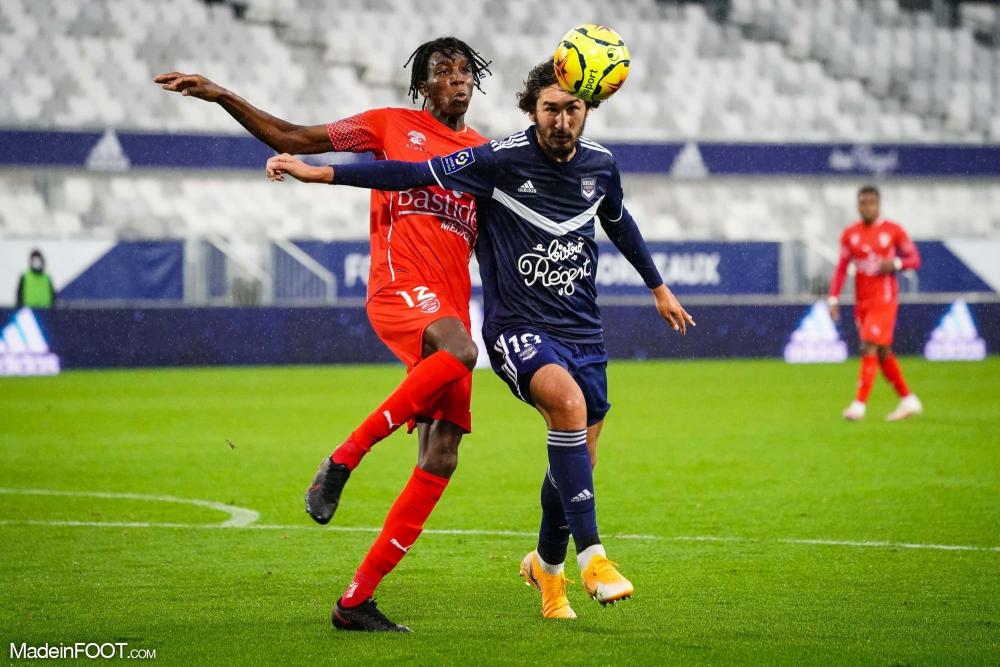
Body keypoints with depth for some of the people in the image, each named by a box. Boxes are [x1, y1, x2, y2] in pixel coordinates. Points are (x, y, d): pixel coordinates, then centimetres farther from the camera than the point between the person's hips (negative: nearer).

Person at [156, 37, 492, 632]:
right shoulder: (392, 126, 12)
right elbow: (291, 138, 11)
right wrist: (221, 97, 2)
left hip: (451, 307, 5)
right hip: (400, 287, -5)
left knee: (440, 462, -5)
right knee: (460, 352, -39)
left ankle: (357, 600, -2)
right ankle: (344, 458, -23)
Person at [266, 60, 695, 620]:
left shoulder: (600, 165, 3)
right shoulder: (501, 160, -12)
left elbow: (620, 224, 24)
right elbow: (412, 175, -13)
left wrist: (659, 288, 37)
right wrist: (318, 172, -19)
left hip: (584, 331, 5)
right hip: (516, 327, -5)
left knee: (579, 457, 7)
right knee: (568, 401, -33)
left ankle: (547, 565, 36)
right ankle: (591, 555, -32)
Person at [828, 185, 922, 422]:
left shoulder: (892, 231, -2)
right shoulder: (850, 234, 7)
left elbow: (914, 258, 2)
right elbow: (841, 268, 8)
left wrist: (896, 263, -19)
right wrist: (834, 298, -2)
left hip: (884, 299, -5)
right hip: (862, 302, 5)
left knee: (869, 347, -15)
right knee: (883, 353, 9)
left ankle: (859, 404, -16)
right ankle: (909, 400, 21)